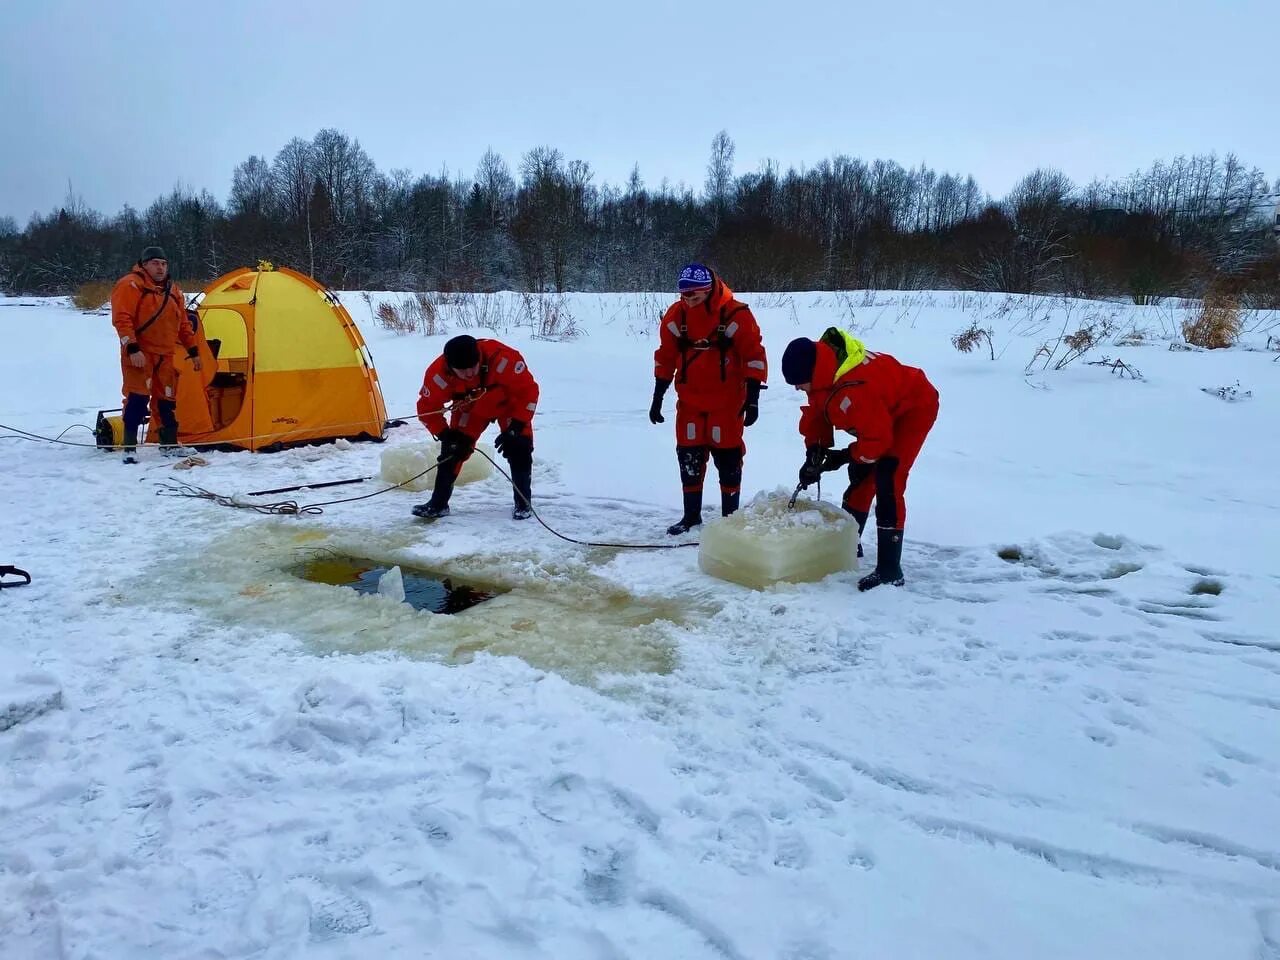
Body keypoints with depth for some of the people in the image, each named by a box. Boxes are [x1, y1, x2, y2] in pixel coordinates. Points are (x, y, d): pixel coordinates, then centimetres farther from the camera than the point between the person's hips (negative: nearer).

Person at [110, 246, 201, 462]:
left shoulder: (172, 291, 16)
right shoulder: (130, 285, -8)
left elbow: (183, 325, 21)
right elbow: (121, 319, -16)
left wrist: (193, 351, 17)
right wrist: (132, 348, -24)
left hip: (164, 356, 7)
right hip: (139, 354, -7)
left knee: (167, 399, 11)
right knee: (138, 397, -14)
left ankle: (170, 445, 21)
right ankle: (129, 449, -10)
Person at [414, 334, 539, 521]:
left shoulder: (503, 358, -42)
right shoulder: (438, 373, -32)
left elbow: (528, 391, -30)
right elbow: (427, 409, -17)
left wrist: (515, 427, -34)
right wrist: (448, 437, -23)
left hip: (510, 401, -2)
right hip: (470, 406, 2)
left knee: (518, 448, -13)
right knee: (452, 449, -8)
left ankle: (523, 502, 5)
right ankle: (439, 503, 3)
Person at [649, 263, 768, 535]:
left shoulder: (735, 315, -15)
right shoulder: (675, 316, -4)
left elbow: (754, 355, -10)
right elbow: (665, 358, 6)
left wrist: (753, 397, -14)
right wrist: (657, 397, 6)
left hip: (727, 401, -3)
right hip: (690, 400, 4)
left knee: (728, 458, 1)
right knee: (688, 457, 7)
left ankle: (730, 516, 16)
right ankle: (691, 515, 21)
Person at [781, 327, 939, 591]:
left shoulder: (853, 389, -41)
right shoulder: (824, 369, -13)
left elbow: (878, 437, -32)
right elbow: (816, 413, 0)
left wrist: (846, 456, -19)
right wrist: (814, 451, -10)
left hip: (914, 408, -10)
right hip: (884, 407, 10)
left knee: (886, 481, -20)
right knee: (860, 476, 16)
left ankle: (890, 570, -16)